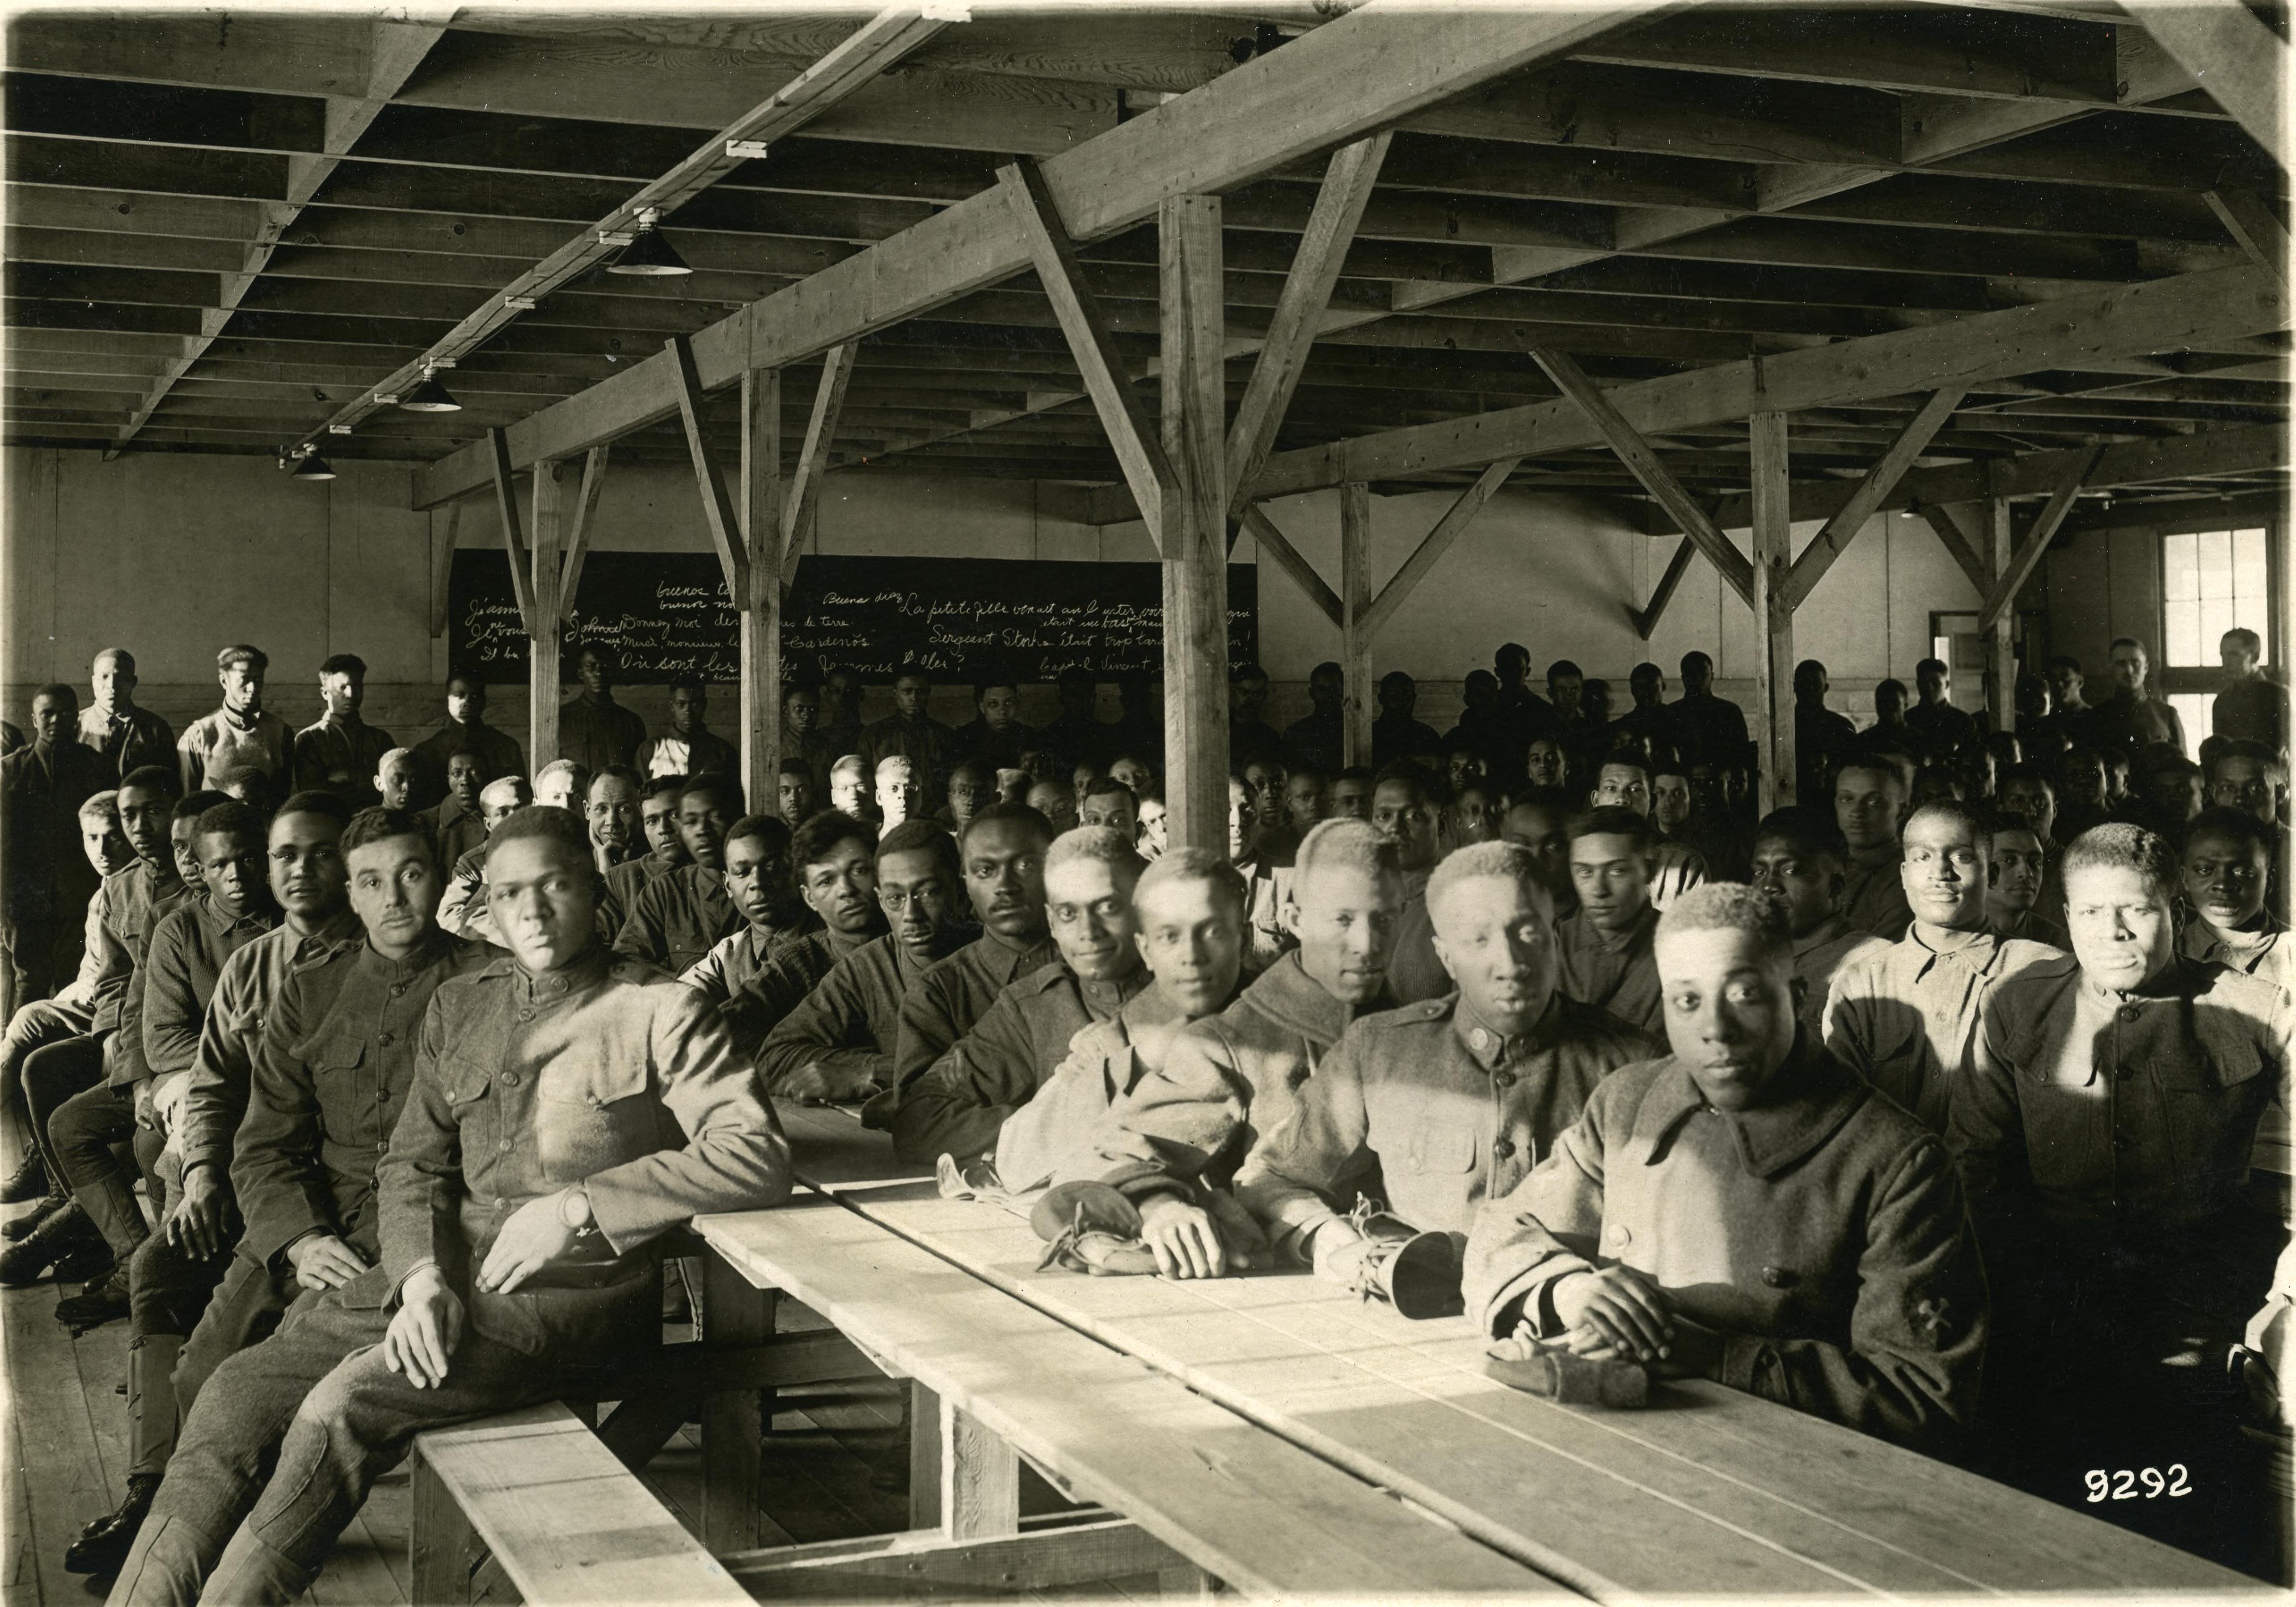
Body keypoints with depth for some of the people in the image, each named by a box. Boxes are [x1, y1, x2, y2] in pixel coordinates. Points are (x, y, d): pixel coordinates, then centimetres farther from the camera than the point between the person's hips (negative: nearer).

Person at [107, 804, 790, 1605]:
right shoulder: (458, 1008, 17)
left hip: (574, 1291, -6)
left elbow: (759, 1159, -15)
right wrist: (421, 1275, -8)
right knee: (240, 1389, -12)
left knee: (345, 1405, -25)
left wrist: (578, 1206, -16)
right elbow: (413, 1164, 14)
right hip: (447, 1268, 6)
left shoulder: (659, 1012, -3)